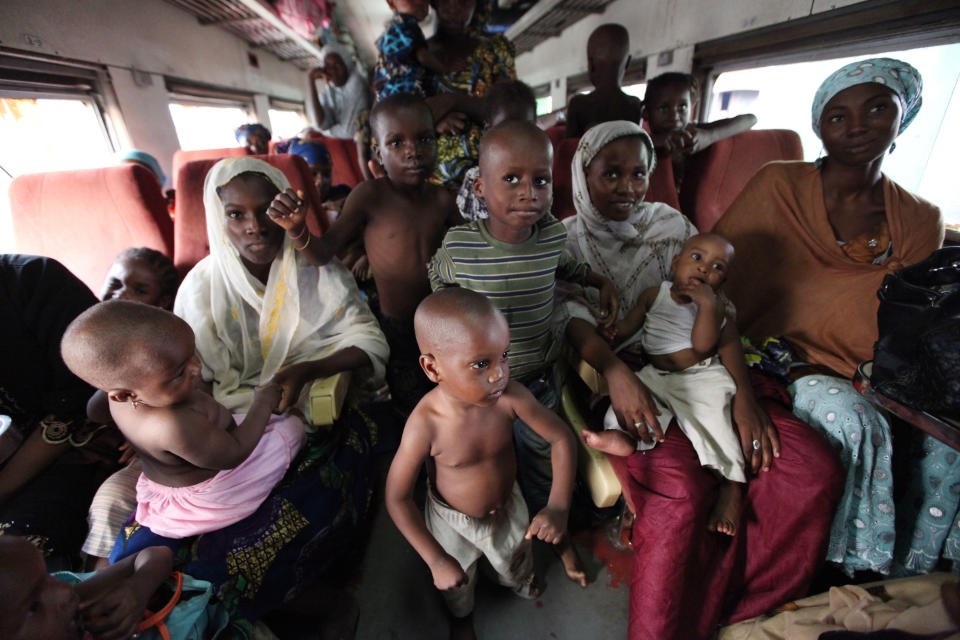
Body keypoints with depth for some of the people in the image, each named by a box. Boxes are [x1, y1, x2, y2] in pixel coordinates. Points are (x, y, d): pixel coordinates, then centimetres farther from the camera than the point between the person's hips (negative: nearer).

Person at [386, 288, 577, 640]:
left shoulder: (509, 395, -32)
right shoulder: (426, 425, -37)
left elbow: (561, 438, -21)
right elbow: (397, 497, -25)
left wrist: (558, 506, -32)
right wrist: (436, 560, -21)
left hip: (508, 507, 2)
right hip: (453, 521, -2)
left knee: (516, 560, 34)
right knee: (458, 584, 29)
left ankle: (519, 582, 73)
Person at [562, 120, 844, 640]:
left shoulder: (671, 225, 13)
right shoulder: (567, 239, 6)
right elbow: (573, 318, -10)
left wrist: (744, 392, -8)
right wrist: (617, 374, -29)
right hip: (616, 374, -4)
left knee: (816, 468, -12)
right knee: (683, 488, -30)